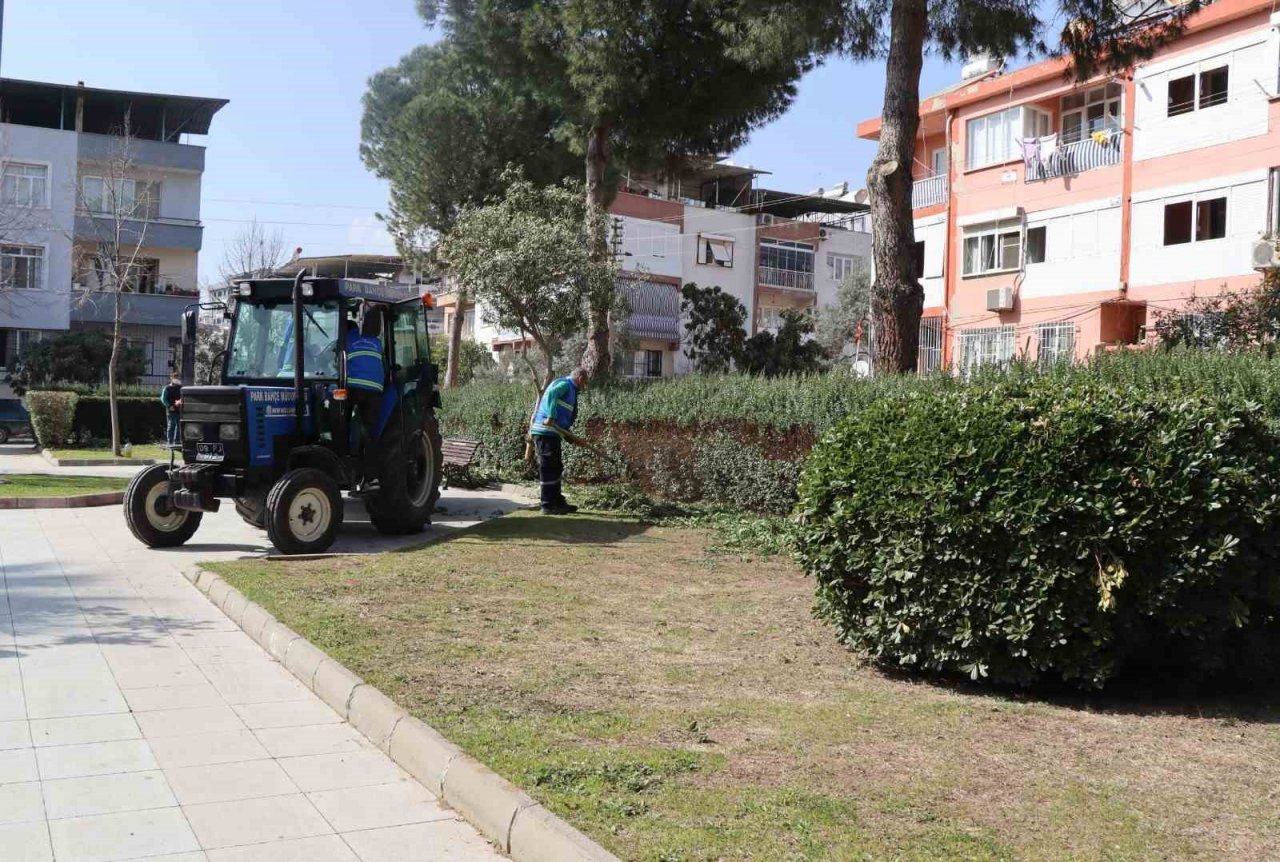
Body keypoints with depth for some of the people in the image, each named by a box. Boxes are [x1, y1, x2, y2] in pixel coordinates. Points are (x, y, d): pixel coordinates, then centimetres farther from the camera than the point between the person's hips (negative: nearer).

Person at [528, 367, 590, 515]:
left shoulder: (570, 391, 25)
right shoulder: (564, 384, -2)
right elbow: (551, 394, -26)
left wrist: (573, 440, 19)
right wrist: (551, 417, -32)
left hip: (552, 433, 10)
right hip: (545, 432, -10)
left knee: (555, 469, 15)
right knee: (549, 469, -6)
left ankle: (558, 503, 24)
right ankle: (548, 505, -2)